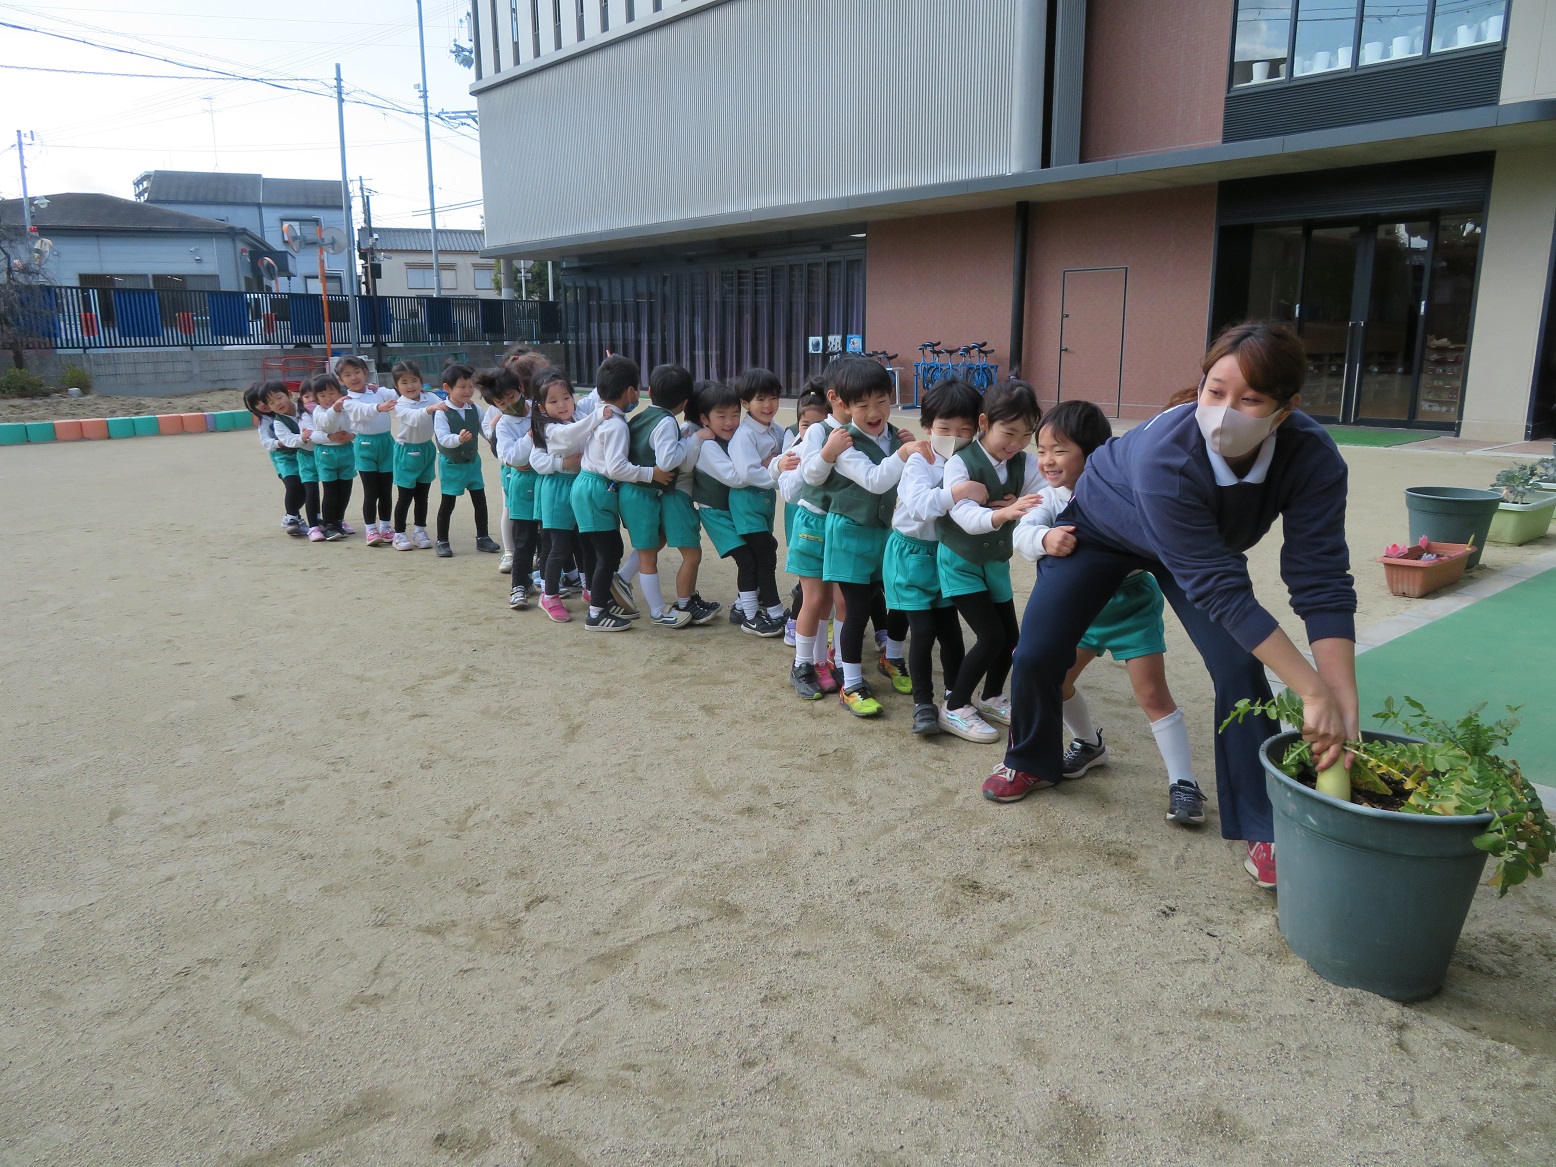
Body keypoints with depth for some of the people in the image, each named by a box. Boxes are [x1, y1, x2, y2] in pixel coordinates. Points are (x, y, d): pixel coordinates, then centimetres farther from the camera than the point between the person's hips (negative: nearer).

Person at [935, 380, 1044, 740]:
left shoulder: (1026, 465, -7)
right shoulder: (960, 463, -22)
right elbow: (966, 516, -34)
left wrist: (1019, 509, -32)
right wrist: (1004, 513, -52)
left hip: (997, 561, 6)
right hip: (960, 562, -6)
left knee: (1010, 634, 9)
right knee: (991, 636, -11)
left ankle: (992, 698, 34)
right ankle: (955, 708, 5)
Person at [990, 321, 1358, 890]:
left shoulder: (1314, 457, -34)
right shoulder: (1163, 456, -44)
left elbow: (1322, 584, -32)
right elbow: (1221, 590, -42)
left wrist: (1344, 706, -42)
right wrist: (1313, 691, -43)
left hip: (1208, 547, 2)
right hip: (1100, 526, -2)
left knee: (1240, 668, -15)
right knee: (1037, 654, -3)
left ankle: (1261, 827, 1)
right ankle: (1032, 762, 27)